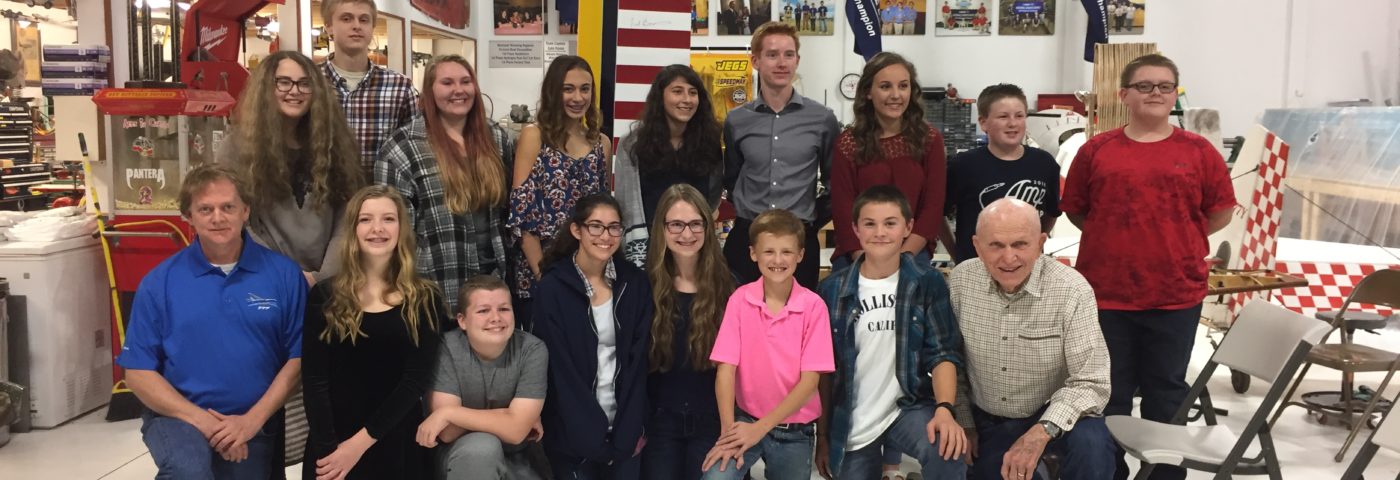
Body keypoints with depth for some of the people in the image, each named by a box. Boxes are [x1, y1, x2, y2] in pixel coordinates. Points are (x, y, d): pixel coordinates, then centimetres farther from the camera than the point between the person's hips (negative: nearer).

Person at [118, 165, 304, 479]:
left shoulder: (283, 273, -3)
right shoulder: (160, 281, -3)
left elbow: (298, 357, -3)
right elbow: (138, 372, -2)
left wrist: (252, 420, -13)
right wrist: (201, 419, -15)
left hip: (253, 424, 2)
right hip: (178, 415, -1)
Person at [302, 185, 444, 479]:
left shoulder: (424, 299, -1)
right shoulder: (325, 297, 0)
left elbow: (416, 379, -8)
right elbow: (314, 380, -5)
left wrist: (361, 443, -14)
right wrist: (328, 449, -16)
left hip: (398, 444, 0)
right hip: (333, 445, 0)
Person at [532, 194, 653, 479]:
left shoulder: (635, 282, 0)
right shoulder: (553, 288, -10)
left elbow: (638, 360, -2)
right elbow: (561, 370, -12)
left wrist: (630, 429, -9)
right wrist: (593, 437, -13)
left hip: (624, 424, 3)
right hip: (575, 431, -2)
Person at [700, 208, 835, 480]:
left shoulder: (813, 306, -10)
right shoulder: (740, 300, -6)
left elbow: (809, 380, -11)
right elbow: (726, 368, -8)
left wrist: (760, 427, -16)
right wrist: (728, 430, -19)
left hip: (795, 430, 0)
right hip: (745, 419, 0)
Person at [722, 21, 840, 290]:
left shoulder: (822, 119, 0)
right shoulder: (736, 121, 5)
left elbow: (834, 181, 9)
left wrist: (815, 221, 4)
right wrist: (748, 214, 11)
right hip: (747, 239, 1)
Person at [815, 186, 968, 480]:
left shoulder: (928, 282, -3)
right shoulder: (833, 289, 0)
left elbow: (943, 352, -5)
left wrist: (944, 409, -23)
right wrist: (822, 435, 5)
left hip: (909, 407, -2)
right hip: (851, 423, 2)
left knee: (947, 450, -30)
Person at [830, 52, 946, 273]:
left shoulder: (930, 139, 3)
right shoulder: (848, 143, 0)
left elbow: (933, 207, -1)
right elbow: (843, 210, -4)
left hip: (913, 254, 0)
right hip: (856, 257, 0)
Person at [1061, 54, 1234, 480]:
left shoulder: (1198, 152, 1)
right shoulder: (1097, 150, 1)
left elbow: (1221, 212, 8)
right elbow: (1075, 209, 9)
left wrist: (1178, 240, 3)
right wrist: (1113, 239, 2)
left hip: (1176, 294, 0)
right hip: (1106, 292, 0)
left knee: (1166, 391, 12)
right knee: (1109, 392, 10)